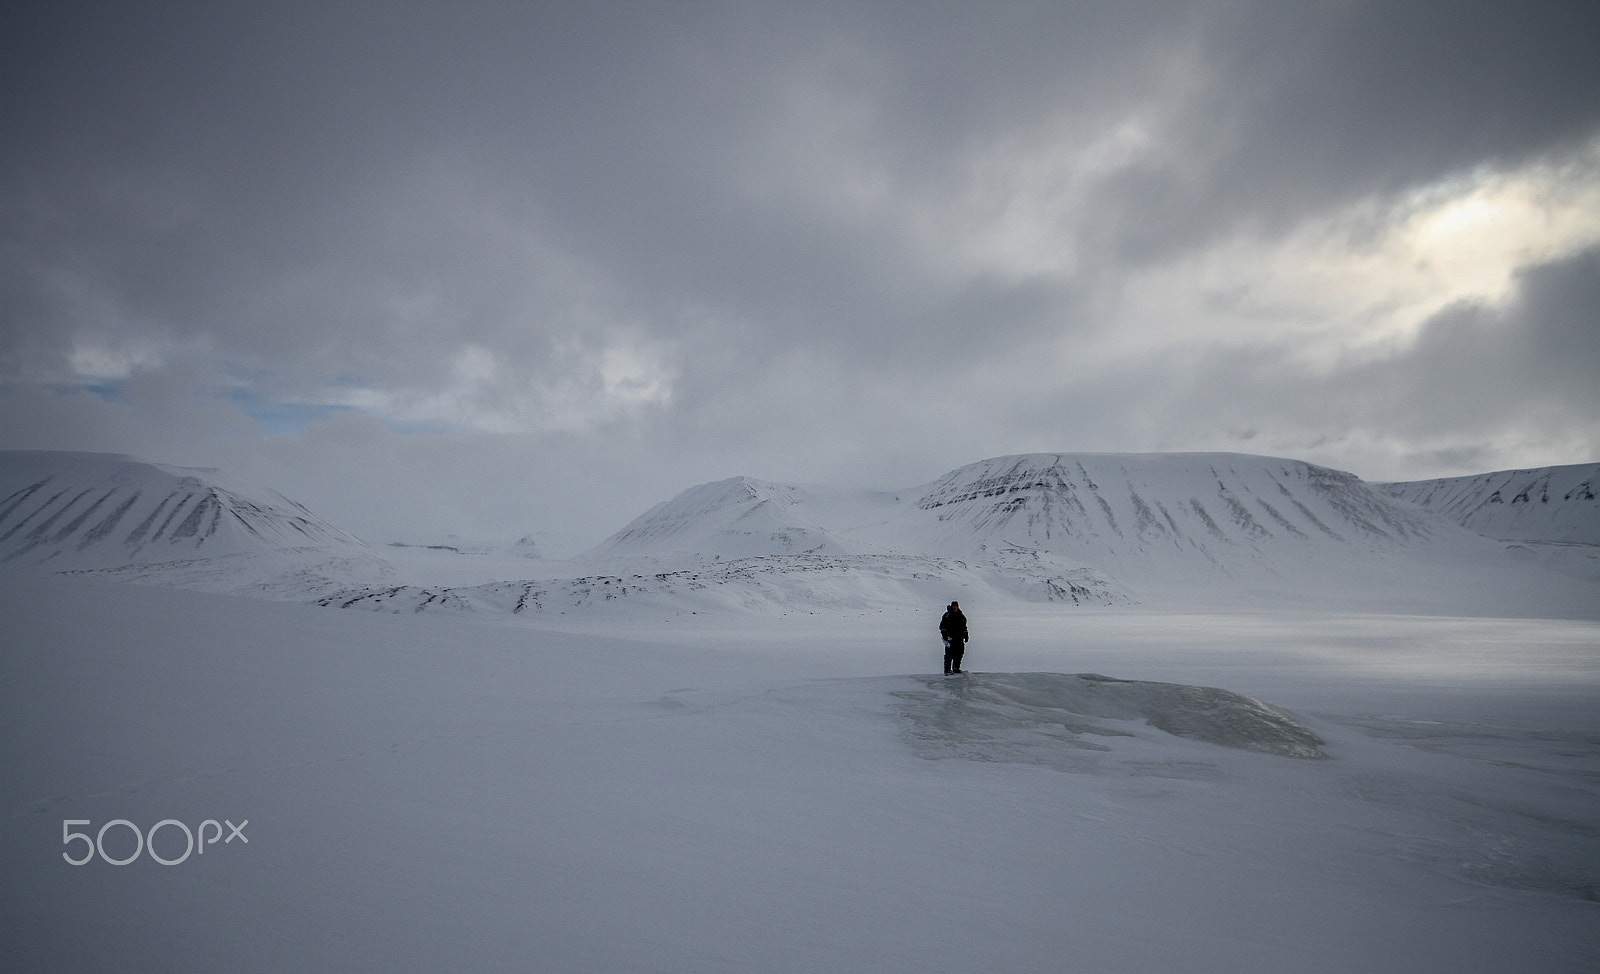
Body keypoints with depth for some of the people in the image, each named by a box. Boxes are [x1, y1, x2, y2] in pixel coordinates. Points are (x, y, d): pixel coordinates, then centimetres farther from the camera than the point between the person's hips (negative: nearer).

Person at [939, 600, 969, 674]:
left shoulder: (961, 616, 16)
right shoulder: (947, 615, 0)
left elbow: (964, 627, 25)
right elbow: (942, 626, -2)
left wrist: (966, 635, 19)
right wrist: (944, 635, -11)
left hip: (959, 638, 5)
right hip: (950, 637, -5)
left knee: (959, 654, 6)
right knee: (949, 654, -10)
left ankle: (956, 668, 17)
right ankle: (947, 669, -6)